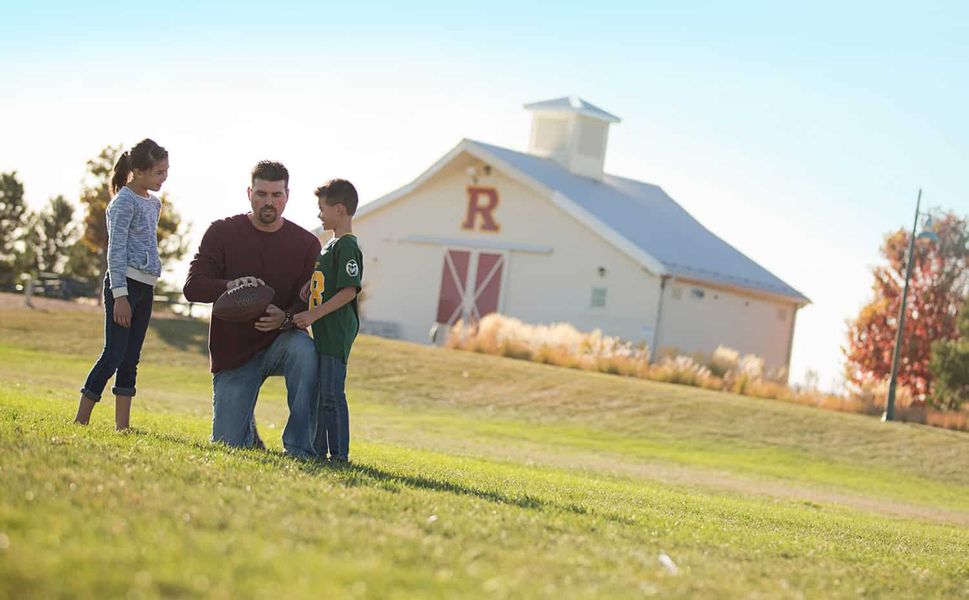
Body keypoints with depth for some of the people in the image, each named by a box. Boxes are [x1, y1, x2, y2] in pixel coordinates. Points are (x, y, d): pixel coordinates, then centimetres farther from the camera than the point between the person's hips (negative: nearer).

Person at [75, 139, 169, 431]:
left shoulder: (154, 203, 15)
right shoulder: (125, 202, -10)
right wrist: (120, 295, -18)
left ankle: (122, 426, 9)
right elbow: (116, 250, -14)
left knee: (131, 360, 7)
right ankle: (80, 422, -7)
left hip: (145, 286, 8)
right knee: (113, 355, -11)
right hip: (124, 284, -8)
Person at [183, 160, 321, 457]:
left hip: (280, 343, 0)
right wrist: (230, 286, -31)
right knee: (227, 446, -8)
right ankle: (247, 429, 32)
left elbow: (310, 304, -5)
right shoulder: (222, 232, -1)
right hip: (232, 352, 0)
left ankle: (299, 449, -30)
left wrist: (285, 318, -30)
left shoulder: (306, 243, -1)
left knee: (304, 349, -37)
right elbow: (192, 287, -10)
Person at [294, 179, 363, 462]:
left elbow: (349, 290, -20)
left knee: (331, 394, -10)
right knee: (317, 393, 12)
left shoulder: (347, 245, -12)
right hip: (323, 333, 10)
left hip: (337, 334, -10)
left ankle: (339, 454, -6)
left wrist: (314, 314, -21)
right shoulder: (332, 245, 20)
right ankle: (318, 450, 18)